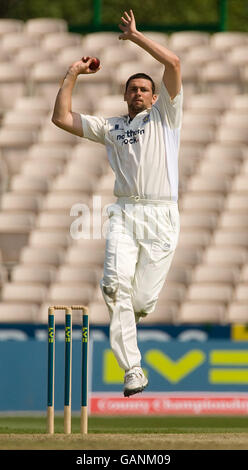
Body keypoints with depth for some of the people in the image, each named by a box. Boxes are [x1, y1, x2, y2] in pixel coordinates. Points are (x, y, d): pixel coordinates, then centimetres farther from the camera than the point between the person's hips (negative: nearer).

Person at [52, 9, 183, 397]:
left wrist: (134, 36, 7)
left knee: (141, 302, -7)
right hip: (124, 215, 2)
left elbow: (173, 63, 1)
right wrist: (72, 74, 18)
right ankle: (133, 371, -19)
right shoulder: (111, 127, 22)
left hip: (161, 216, -2)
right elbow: (62, 118, 21)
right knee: (116, 285, -20)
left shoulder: (164, 116, 13)